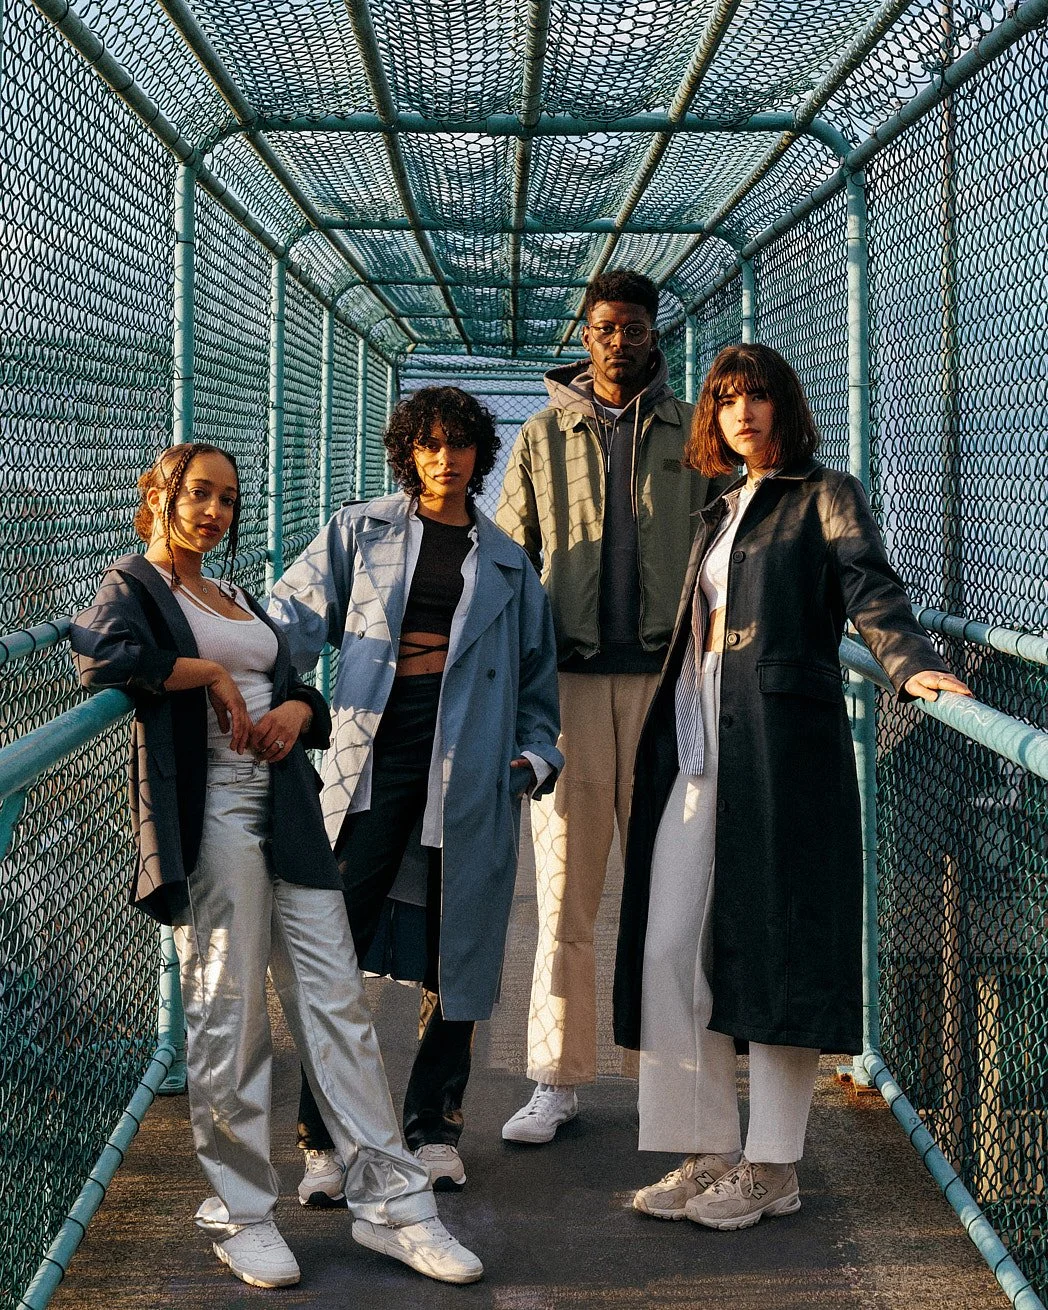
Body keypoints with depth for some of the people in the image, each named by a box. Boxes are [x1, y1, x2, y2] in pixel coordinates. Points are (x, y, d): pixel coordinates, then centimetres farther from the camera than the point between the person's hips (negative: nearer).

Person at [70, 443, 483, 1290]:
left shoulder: (240, 599, 27)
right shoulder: (134, 585, 5)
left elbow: (300, 687, 25)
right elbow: (105, 657, -17)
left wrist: (296, 708, 2)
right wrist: (210, 675, -9)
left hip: (286, 807, 6)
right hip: (209, 813, -6)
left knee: (336, 998, 1)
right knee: (227, 1013, -4)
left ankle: (391, 1200, 3)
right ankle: (240, 1212, 8)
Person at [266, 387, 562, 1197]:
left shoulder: (506, 562, 18)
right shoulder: (359, 533, 12)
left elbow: (537, 669, 20)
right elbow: (299, 616, 3)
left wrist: (535, 752, 7)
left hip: (469, 762, 2)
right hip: (376, 749, -2)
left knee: (458, 946, 4)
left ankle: (435, 1128, 17)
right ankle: (325, 1138, -1)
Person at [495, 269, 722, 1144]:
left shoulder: (692, 433, 9)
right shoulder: (545, 436, 10)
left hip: (665, 674, 0)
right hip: (570, 677, 0)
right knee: (564, 891, 1)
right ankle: (556, 1083, 7)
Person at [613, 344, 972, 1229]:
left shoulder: (826, 496, 4)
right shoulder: (720, 515, 23)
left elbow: (869, 589, -12)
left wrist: (911, 662, -31)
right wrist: (660, 741, 18)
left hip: (780, 741, -7)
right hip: (694, 745, 7)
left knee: (774, 941, -5)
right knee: (671, 946, 1)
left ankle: (772, 1169, 2)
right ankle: (709, 1151, 10)